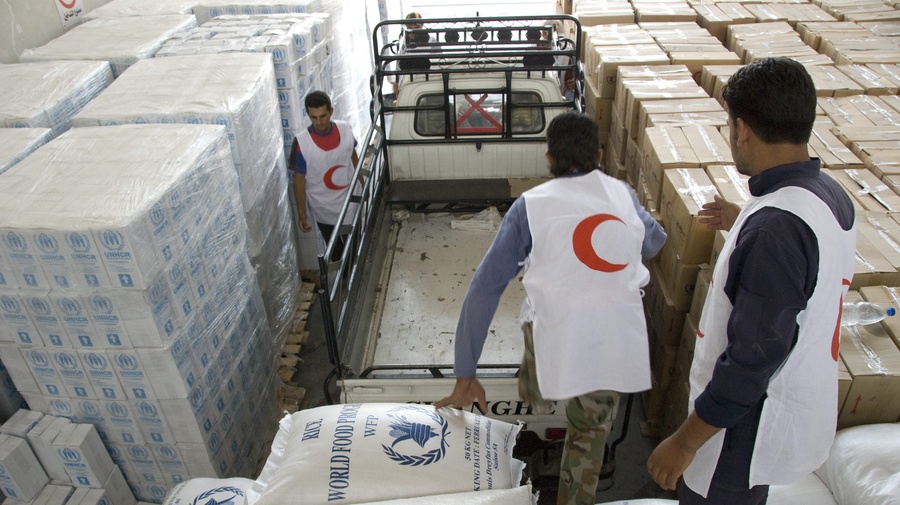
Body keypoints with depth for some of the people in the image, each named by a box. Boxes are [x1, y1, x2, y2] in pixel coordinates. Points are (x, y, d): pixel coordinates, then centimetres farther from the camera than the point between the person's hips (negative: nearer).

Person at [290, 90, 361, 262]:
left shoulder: (345, 130, -11)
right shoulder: (301, 142, -21)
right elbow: (299, 180, -14)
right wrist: (301, 214, -12)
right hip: (324, 209, -3)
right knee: (336, 252, 16)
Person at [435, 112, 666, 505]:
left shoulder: (531, 205, 3)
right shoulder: (623, 194, 12)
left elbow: (483, 289, -1)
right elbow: (654, 242, 33)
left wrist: (465, 377, 4)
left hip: (558, 336, -3)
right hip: (619, 342, 4)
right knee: (589, 434, 25)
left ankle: (538, 396, 55)